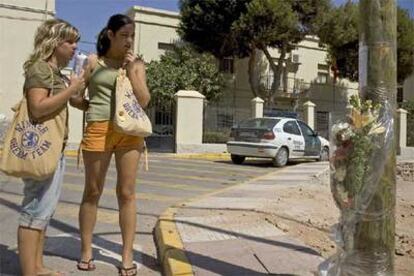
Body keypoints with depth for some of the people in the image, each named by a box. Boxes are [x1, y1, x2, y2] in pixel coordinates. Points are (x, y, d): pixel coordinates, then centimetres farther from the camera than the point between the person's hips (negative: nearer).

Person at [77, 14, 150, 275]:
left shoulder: (136, 63, 12)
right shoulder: (93, 61, 8)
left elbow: (144, 100, 3)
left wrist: (131, 70, -3)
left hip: (129, 131, 1)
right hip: (98, 129, -1)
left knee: (127, 193, 2)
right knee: (92, 192, 7)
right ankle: (86, 251, 22)